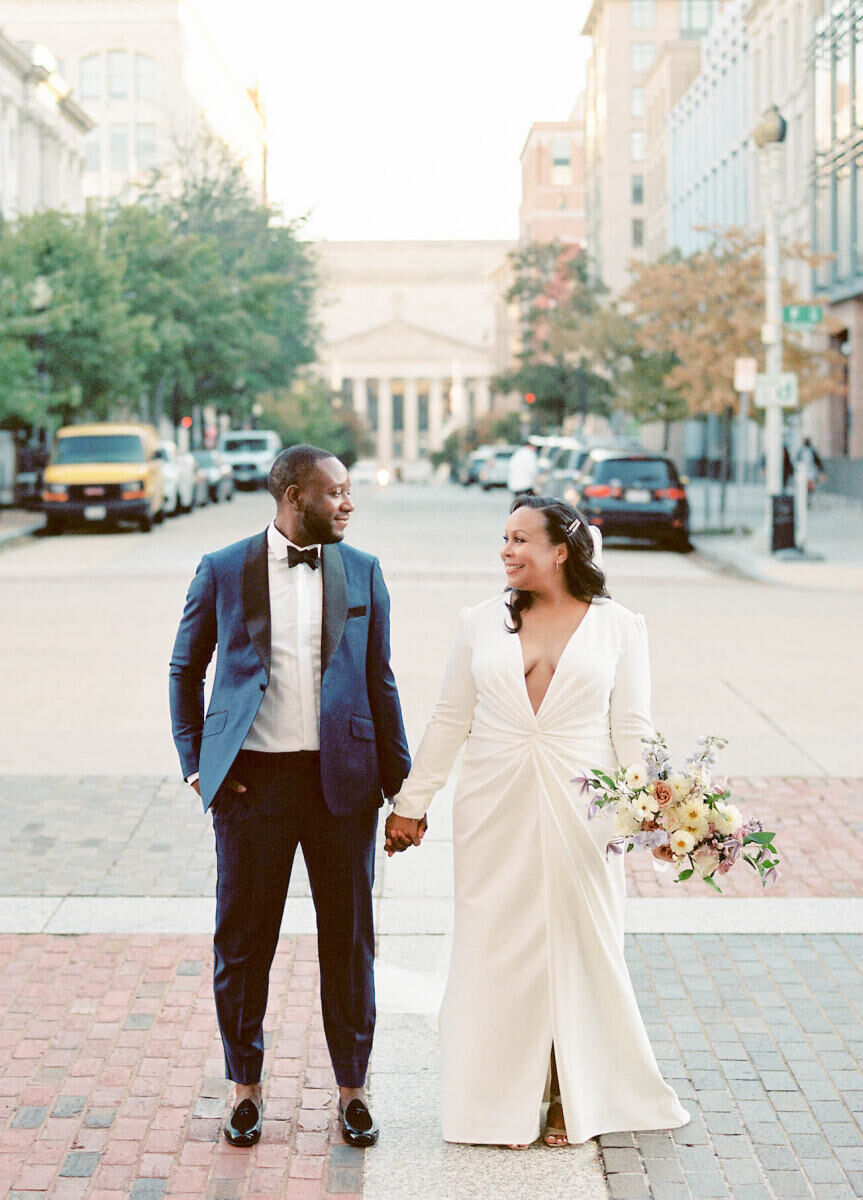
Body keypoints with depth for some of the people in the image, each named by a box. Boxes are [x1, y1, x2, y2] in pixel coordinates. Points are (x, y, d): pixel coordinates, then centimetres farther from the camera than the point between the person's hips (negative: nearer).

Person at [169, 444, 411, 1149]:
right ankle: (246, 1086, 25)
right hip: (253, 778, -1)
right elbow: (186, 670, 9)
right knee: (243, 939, 7)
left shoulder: (363, 572, 5)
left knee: (349, 938, 8)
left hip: (342, 778, 1)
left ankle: (352, 1087, 24)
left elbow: (379, 682, 9)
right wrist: (195, 765, 0)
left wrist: (402, 782, 6)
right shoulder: (223, 571, 1)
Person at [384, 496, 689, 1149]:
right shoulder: (482, 622, 4)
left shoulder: (618, 626, 0)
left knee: (578, 948, 7)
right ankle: (506, 1101, 19)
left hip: (580, 814, -1)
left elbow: (632, 729, 0)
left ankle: (573, 1097, 24)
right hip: (496, 815, 2)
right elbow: (450, 720, 8)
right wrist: (411, 802, 8)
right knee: (497, 950, 5)